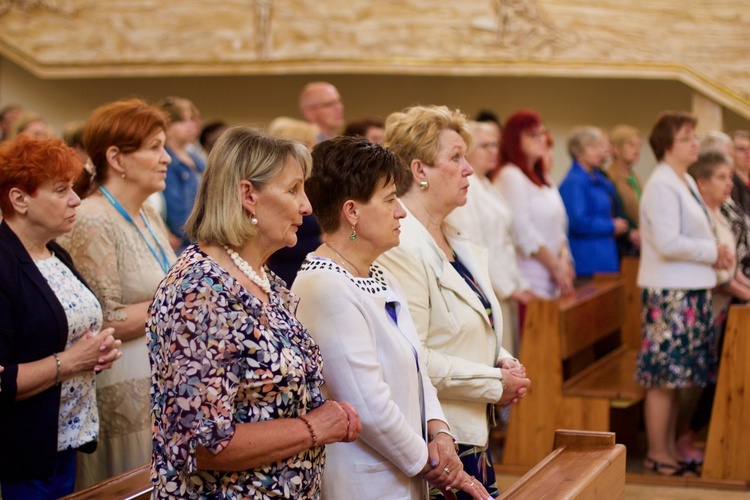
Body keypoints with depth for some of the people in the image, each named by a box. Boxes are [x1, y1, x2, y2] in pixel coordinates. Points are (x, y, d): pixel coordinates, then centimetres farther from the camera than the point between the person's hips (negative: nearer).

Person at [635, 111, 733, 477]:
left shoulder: (686, 182, 15)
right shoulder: (662, 186, -15)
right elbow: (668, 243, -22)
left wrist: (715, 252, 3)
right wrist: (713, 252, -11)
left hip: (691, 290, 9)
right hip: (669, 292, -9)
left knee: (677, 377, 13)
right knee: (664, 377, -3)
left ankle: (670, 448, 22)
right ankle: (657, 454, 5)